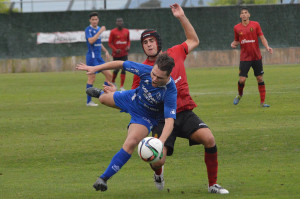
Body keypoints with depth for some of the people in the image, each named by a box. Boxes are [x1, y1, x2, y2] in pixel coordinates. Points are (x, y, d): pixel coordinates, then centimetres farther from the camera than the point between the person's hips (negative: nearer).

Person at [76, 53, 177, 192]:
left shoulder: (170, 93, -40)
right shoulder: (146, 70, -32)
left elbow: (169, 120, -44)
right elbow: (121, 64, -17)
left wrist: (161, 141, -60)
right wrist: (95, 68, -15)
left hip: (145, 117, -4)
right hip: (132, 99, 4)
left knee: (130, 144, -26)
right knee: (104, 99, 29)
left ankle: (104, 178, -15)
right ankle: (100, 93, 71)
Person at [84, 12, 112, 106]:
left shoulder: (98, 29, 14)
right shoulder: (88, 29, -10)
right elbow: (91, 41, -27)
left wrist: (106, 51, 17)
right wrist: (100, 32, -24)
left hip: (98, 57, 8)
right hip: (92, 57, -8)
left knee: (109, 75, 6)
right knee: (92, 78, -8)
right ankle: (89, 101, -4)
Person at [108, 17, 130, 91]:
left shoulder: (126, 31, 3)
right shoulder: (113, 32, -7)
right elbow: (110, 43, -4)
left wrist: (128, 46, -5)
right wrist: (115, 50, -18)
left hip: (124, 54, 2)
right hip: (116, 54, -2)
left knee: (124, 69, -6)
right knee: (116, 69, 6)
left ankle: (122, 86, -1)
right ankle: (113, 82, 34)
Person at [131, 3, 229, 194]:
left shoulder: (175, 54, 6)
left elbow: (194, 41, 23)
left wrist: (182, 17, 13)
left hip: (185, 113, 2)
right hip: (162, 118, -2)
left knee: (209, 138, -25)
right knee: (157, 161, -21)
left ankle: (213, 184, -7)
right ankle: (159, 172, 22)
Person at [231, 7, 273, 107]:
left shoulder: (255, 25, 0)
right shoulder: (237, 28, 4)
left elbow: (262, 38, -1)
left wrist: (267, 47, -18)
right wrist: (233, 44, -7)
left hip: (256, 57, 0)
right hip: (244, 57, 0)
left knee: (260, 78, 1)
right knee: (242, 79, -9)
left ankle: (262, 102, 8)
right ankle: (239, 95, 23)